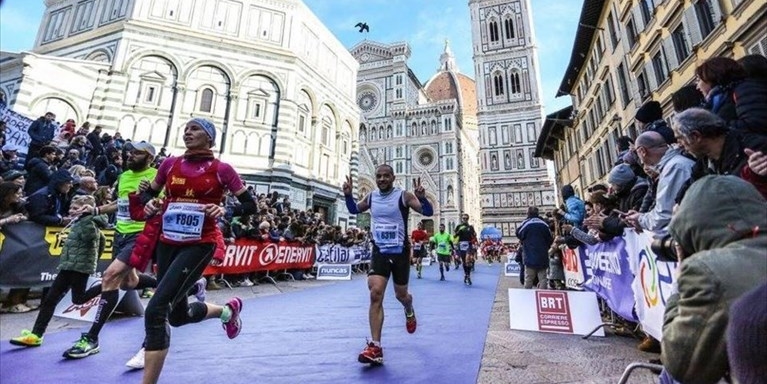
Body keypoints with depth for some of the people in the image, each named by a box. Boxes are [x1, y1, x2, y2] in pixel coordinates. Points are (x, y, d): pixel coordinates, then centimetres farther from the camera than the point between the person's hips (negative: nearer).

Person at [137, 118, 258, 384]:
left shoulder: (221, 169, -6)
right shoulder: (170, 164, 5)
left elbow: (250, 205, -4)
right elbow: (148, 193, 18)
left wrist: (225, 211, -22)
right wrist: (150, 204, -5)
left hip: (199, 245, -6)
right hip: (168, 243, 6)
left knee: (155, 311, -16)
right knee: (178, 316, 17)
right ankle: (228, 310, 45)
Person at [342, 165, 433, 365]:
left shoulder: (404, 196, -10)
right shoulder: (371, 197, 3)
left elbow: (428, 212, -14)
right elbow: (354, 210, 18)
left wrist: (422, 197, -34)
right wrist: (348, 195, -2)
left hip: (400, 252, -2)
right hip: (379, 252, 2)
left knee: (401, 295, 12)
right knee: (375, 294, -13)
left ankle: (409, 311, 51)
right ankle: (375, 348, -7)